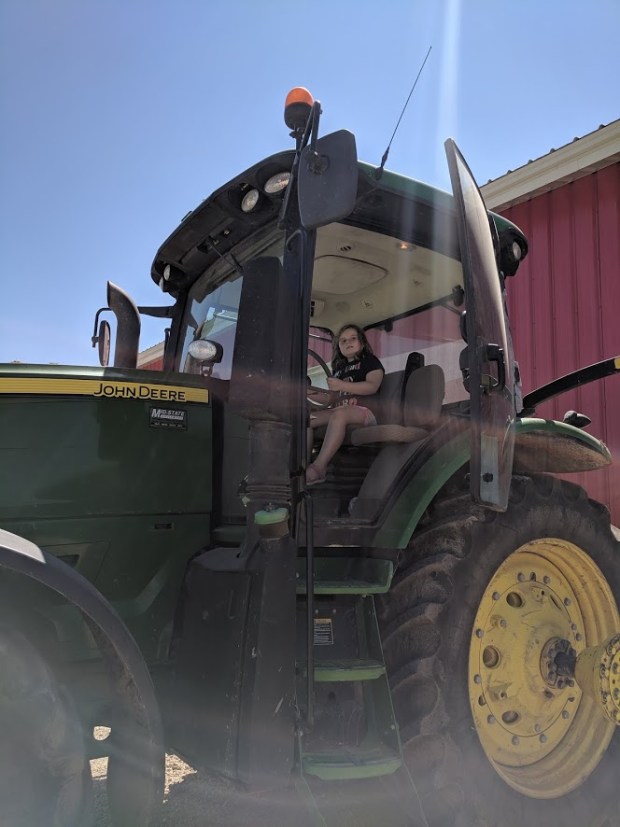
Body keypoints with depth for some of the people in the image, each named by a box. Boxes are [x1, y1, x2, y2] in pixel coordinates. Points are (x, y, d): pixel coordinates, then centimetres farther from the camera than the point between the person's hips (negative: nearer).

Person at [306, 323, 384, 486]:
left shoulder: (369, 361, 10)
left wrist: (342, 385, -19)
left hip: (365, 411, -7)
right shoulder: (339, 368, 29)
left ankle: (319, 467, -49)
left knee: (339, 414, -39)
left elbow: (373, 386, -9)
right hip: (340, 409, 7)